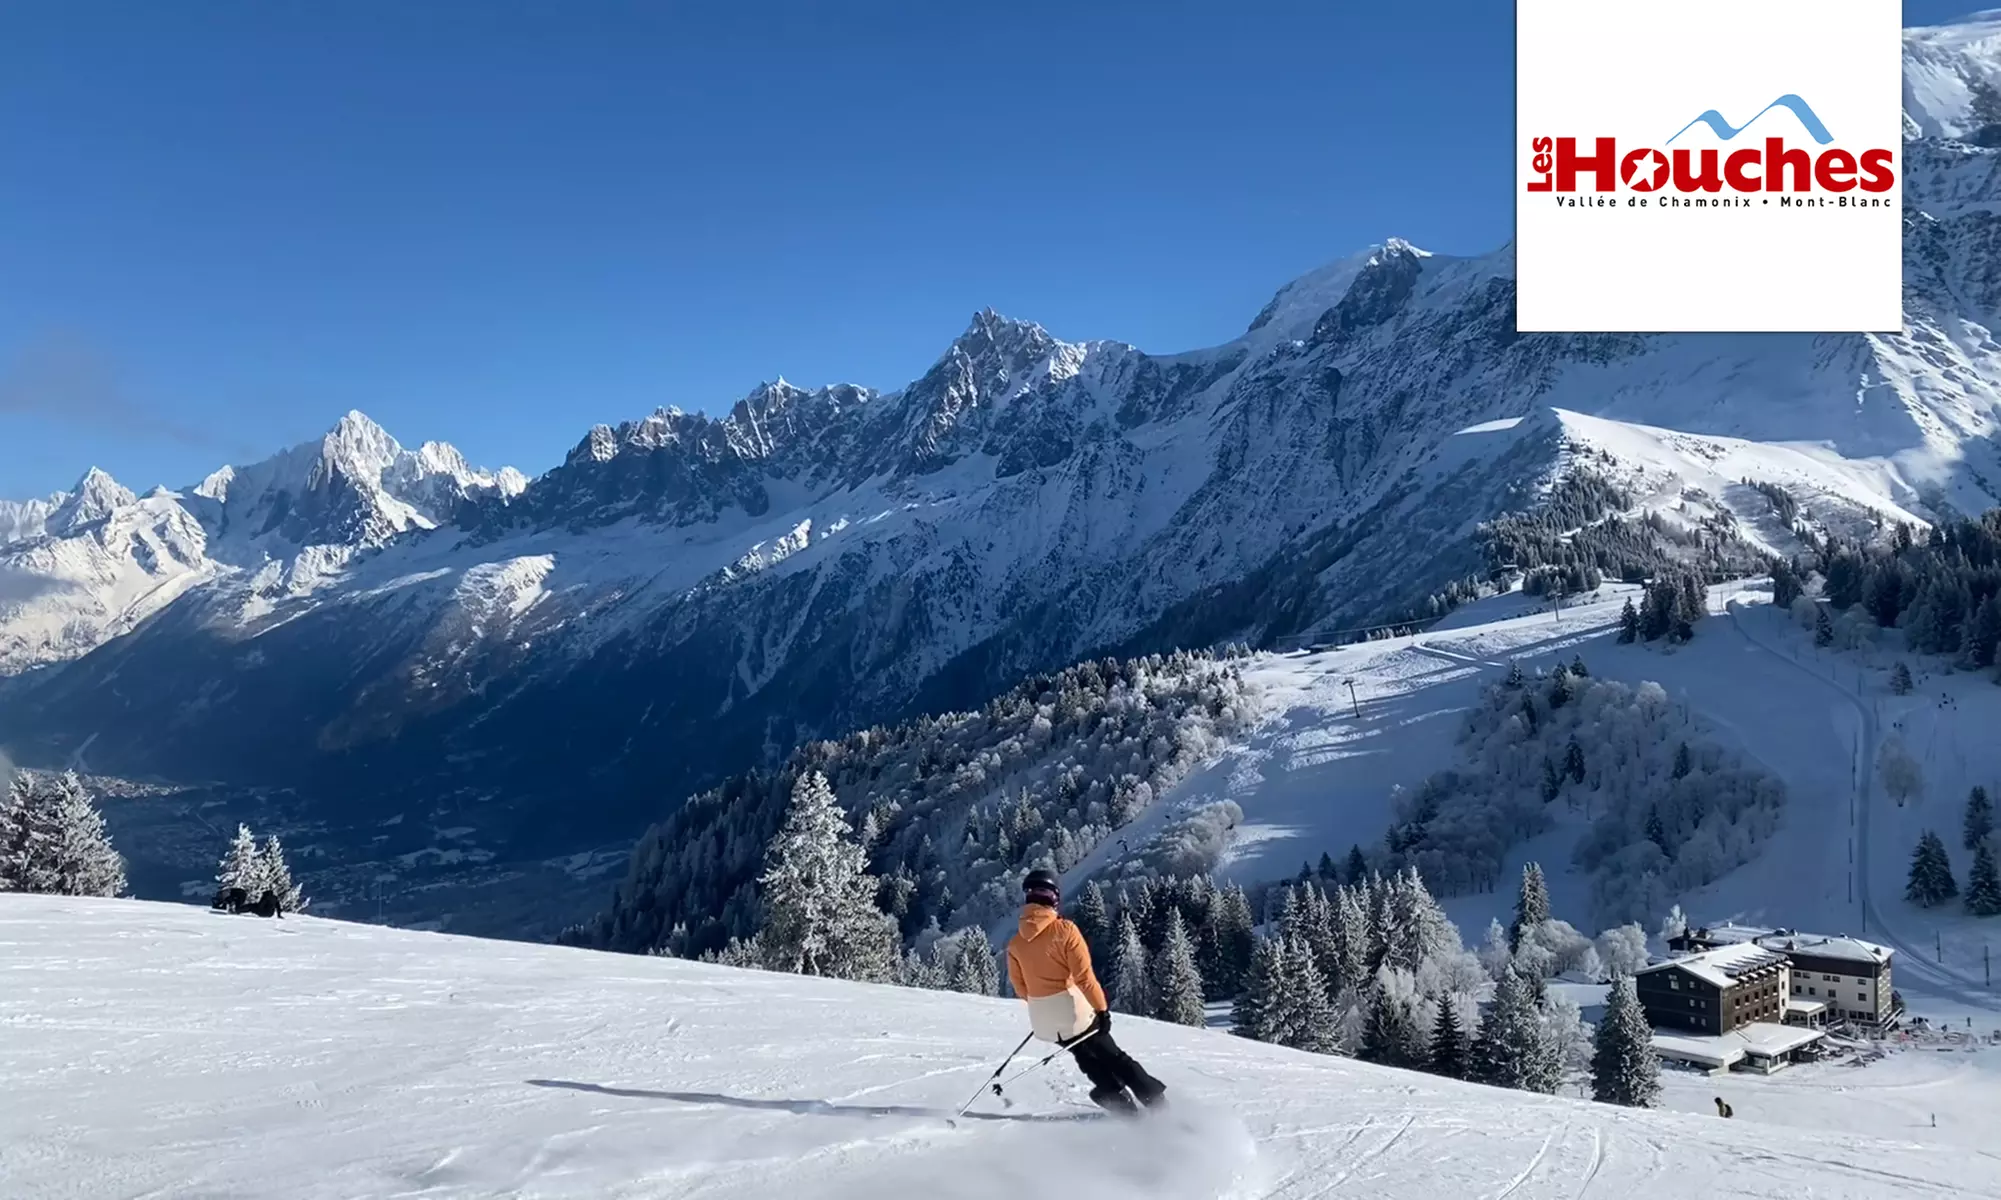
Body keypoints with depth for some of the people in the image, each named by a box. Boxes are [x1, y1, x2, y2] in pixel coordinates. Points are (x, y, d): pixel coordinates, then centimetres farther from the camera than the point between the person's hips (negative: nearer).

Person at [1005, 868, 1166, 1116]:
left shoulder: (1016, 942, 1)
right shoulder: (1064, 930, -15)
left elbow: (1020, 986, 9)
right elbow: (1084, 976, -17)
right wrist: (1102, 1008, -10)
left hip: (1042, 1017, 5)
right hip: (1072, 1008, -4)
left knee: (1089, 1059, 23)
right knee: (1112, 1057, 8)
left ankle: (1120, 1103, 19)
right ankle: (1156, 1103, 8)